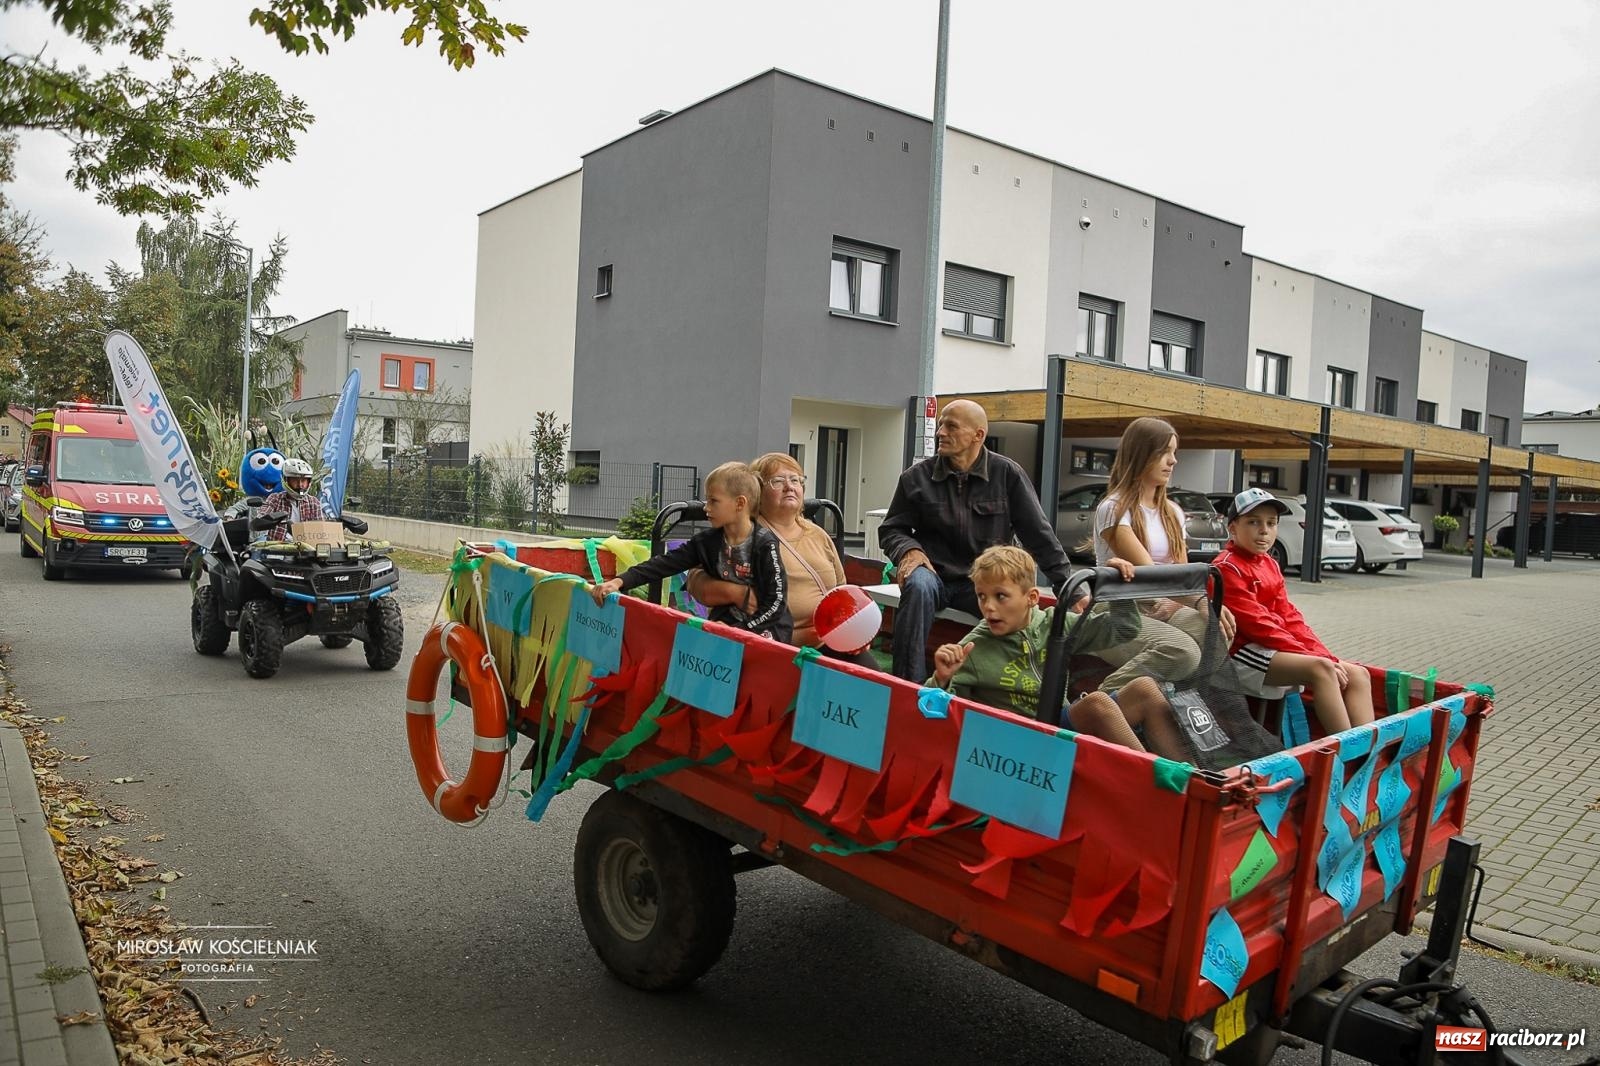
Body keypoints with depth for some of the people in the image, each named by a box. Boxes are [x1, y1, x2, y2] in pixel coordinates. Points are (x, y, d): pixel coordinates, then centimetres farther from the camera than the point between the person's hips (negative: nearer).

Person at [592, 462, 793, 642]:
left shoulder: (764, 544, -14)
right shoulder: (707, 541, 2)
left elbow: (777, 600, -15)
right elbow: (665, 564, -4)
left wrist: (735, 630, -18)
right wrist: (619, 581, -15)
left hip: (765, 627, -5)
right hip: (726, 622, 5)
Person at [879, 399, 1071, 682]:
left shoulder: (1008, 474, 3)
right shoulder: (917, 477, 5)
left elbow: (1038, 534, 5)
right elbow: (891, 530, 13)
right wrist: (909, 550, -11)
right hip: (934, 573, 0)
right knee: (918, 584, -36)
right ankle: (908, 687, -33)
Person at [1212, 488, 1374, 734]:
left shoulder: (1271, 565, 18)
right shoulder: (1227, 568, -11)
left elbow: (1289, 617, 13)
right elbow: (1258, 624, -17)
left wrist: (1325, 655, -2)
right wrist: (1315, 658, -18)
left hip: (1277, 649, 10)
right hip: (1243, 651, -10)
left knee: (1357, 674, -2)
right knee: (1321, 669, -29)